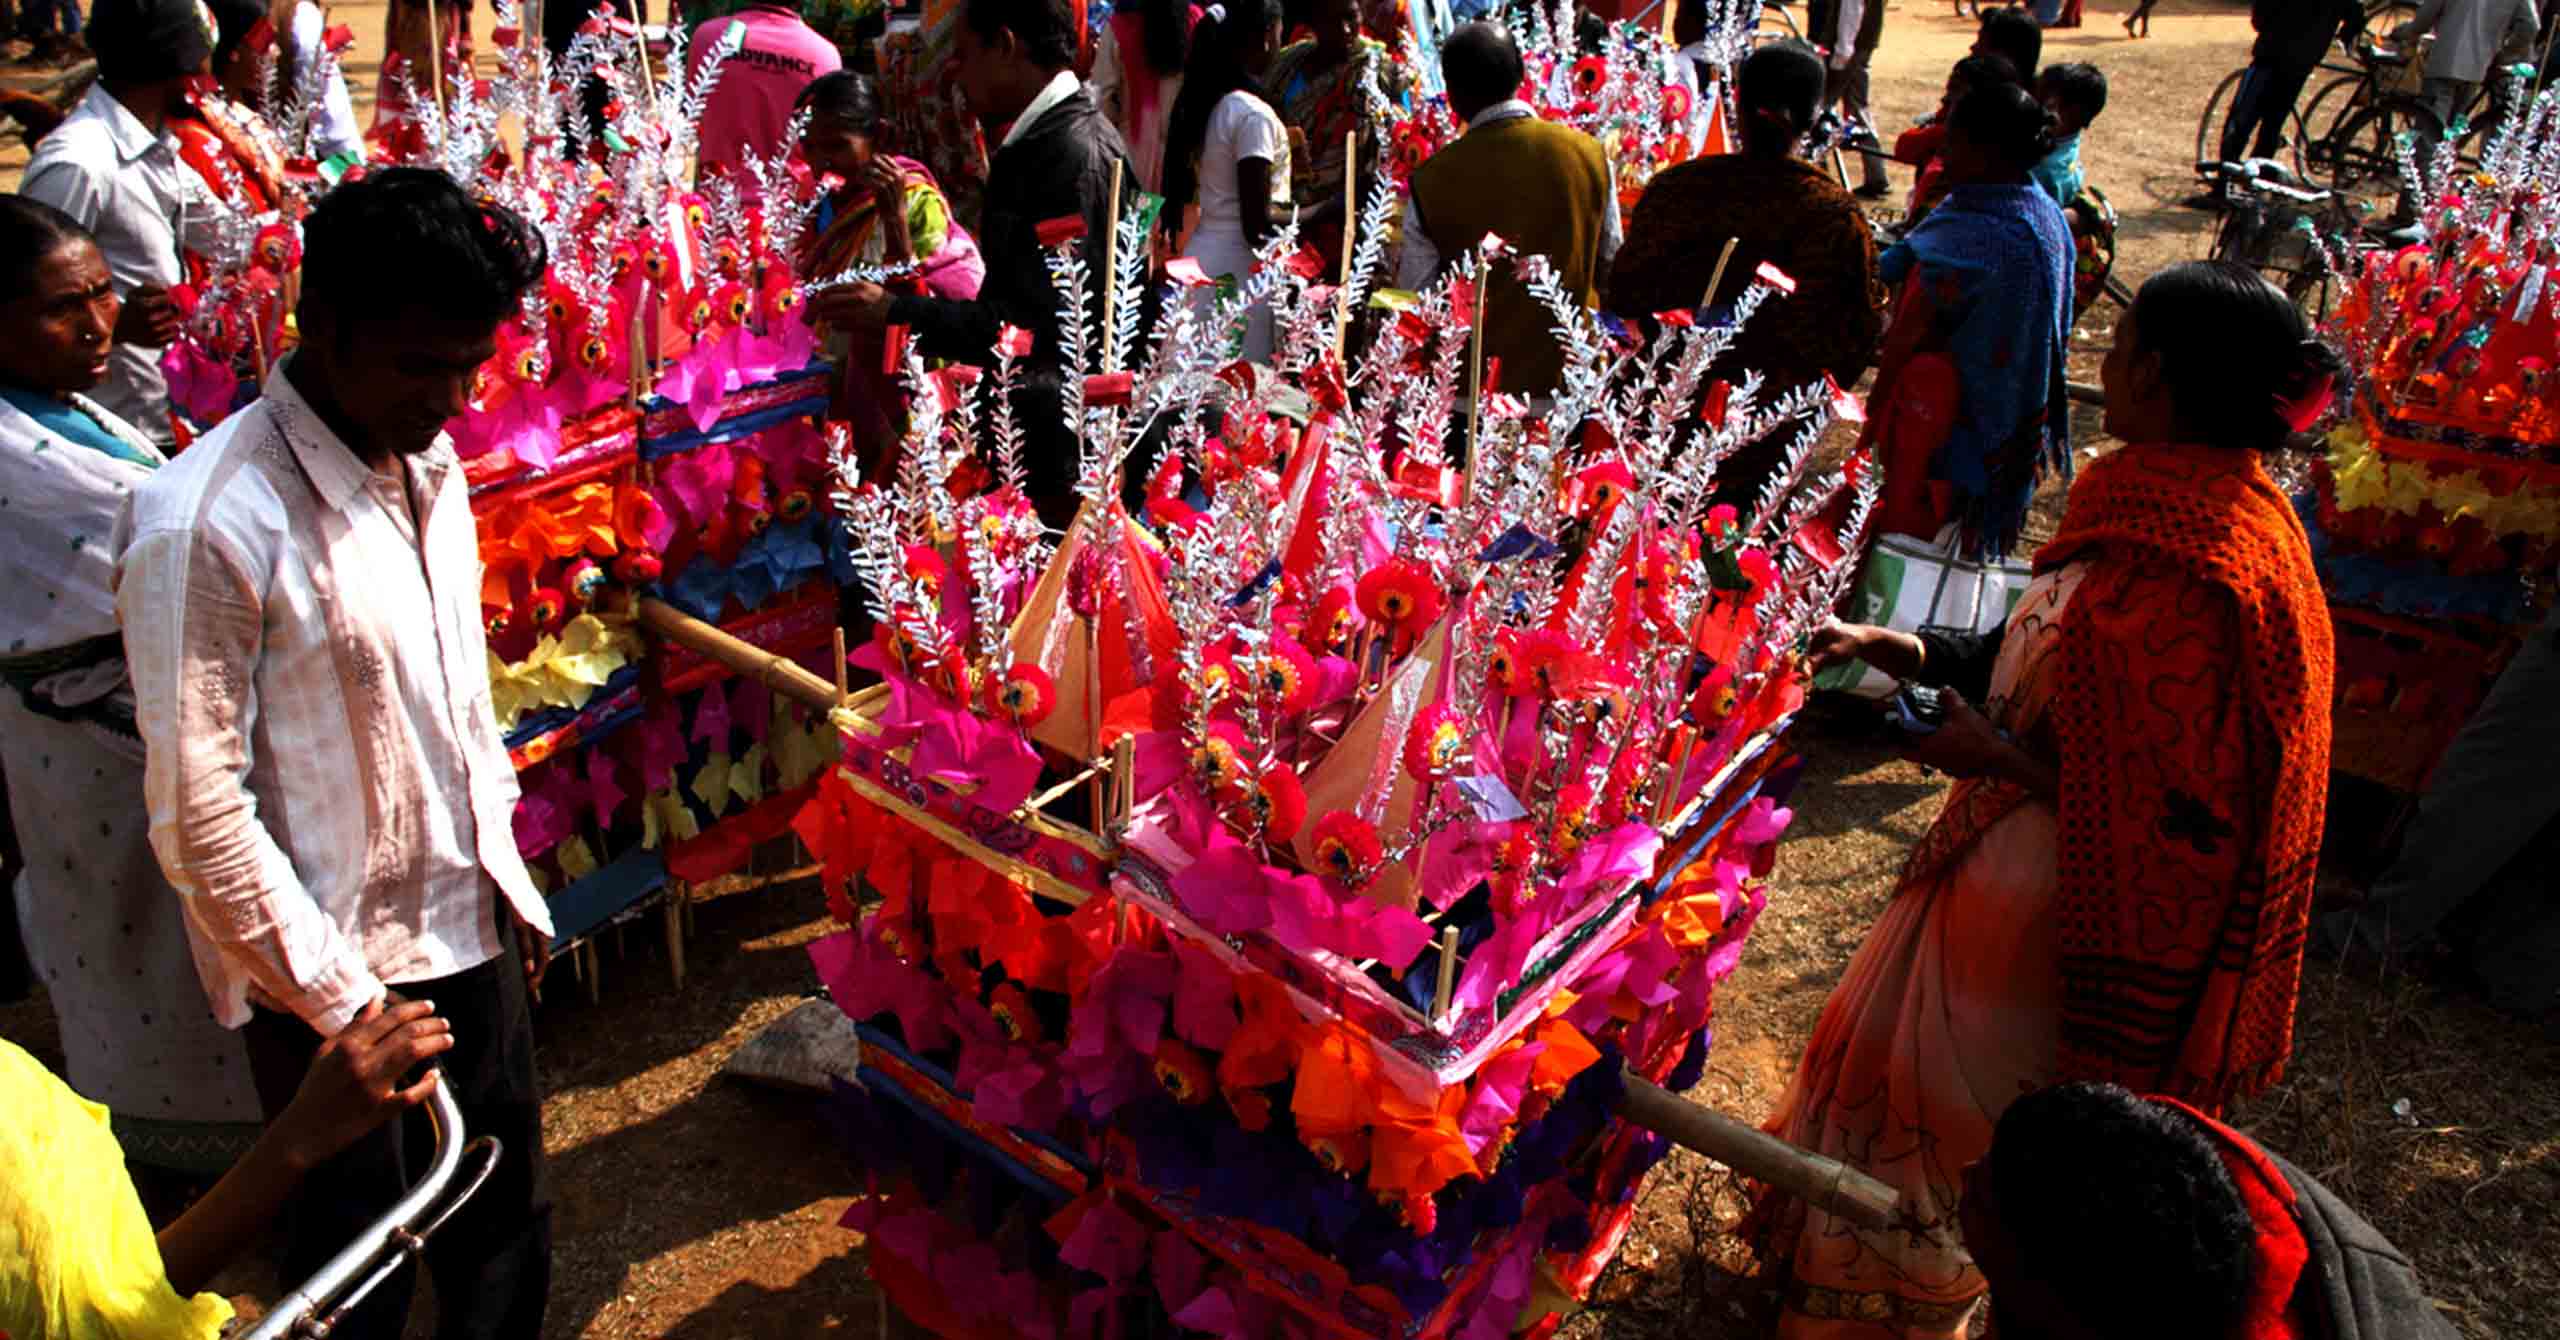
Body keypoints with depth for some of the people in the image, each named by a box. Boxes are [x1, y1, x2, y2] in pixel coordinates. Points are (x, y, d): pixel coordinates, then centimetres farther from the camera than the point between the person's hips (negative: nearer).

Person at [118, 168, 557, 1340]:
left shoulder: (429, 464, 4)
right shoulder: (208, 521, -21)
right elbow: (198, 811, -19)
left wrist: (511, 882, 13)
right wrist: (337, 1000, -14)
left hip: (472, 935, 7)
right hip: (331, 983, -6)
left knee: (506, 1245, 19)